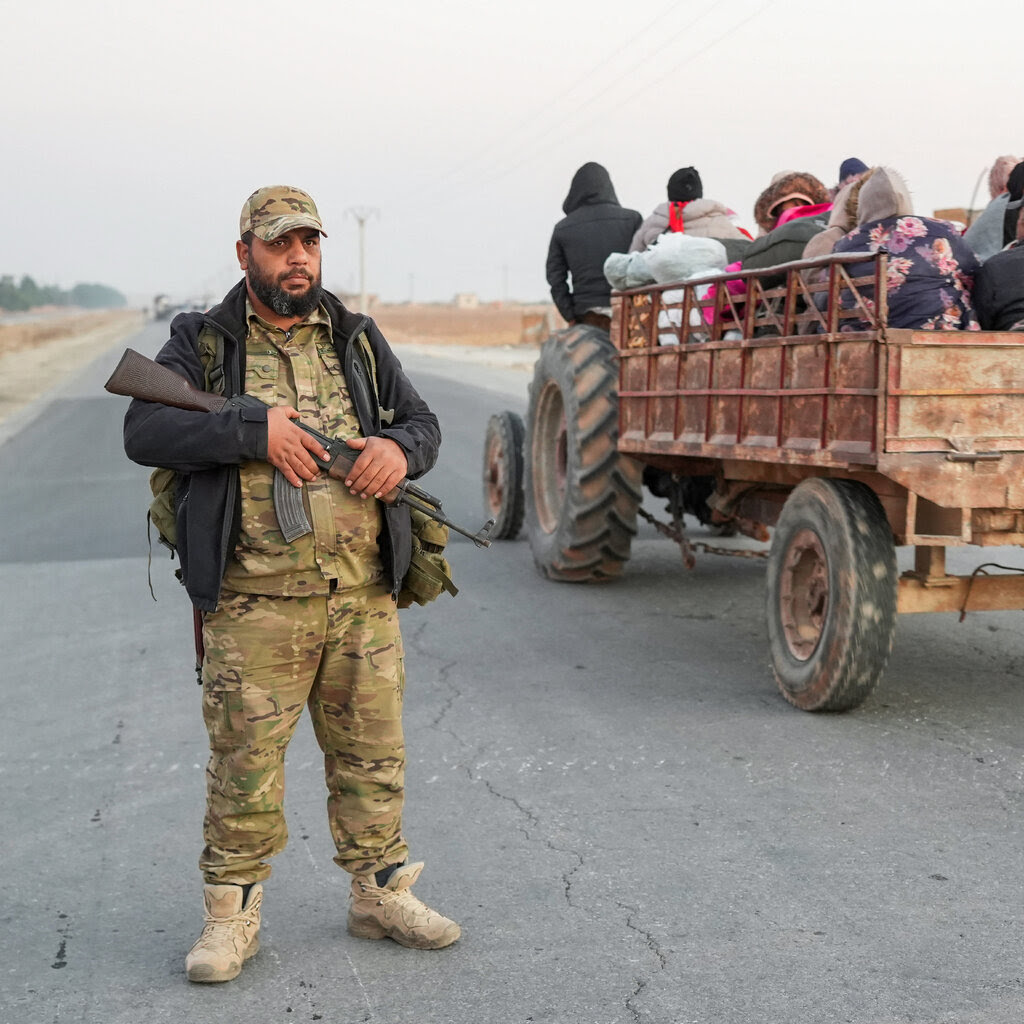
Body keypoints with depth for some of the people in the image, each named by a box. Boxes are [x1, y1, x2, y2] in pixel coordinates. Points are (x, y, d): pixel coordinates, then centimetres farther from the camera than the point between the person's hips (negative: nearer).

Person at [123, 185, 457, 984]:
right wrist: (253, 431, -19)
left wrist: (400, 448, -7)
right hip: (256, 599, -3)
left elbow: (422, 422, 18)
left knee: (373, 753, 11)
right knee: (245, 760, 2)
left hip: (364, 592, 4)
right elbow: (144, 431, -9)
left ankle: (381, 893, 27)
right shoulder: (202, 343, 4)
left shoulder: (358, 341, 15)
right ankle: (232, 914, 18)